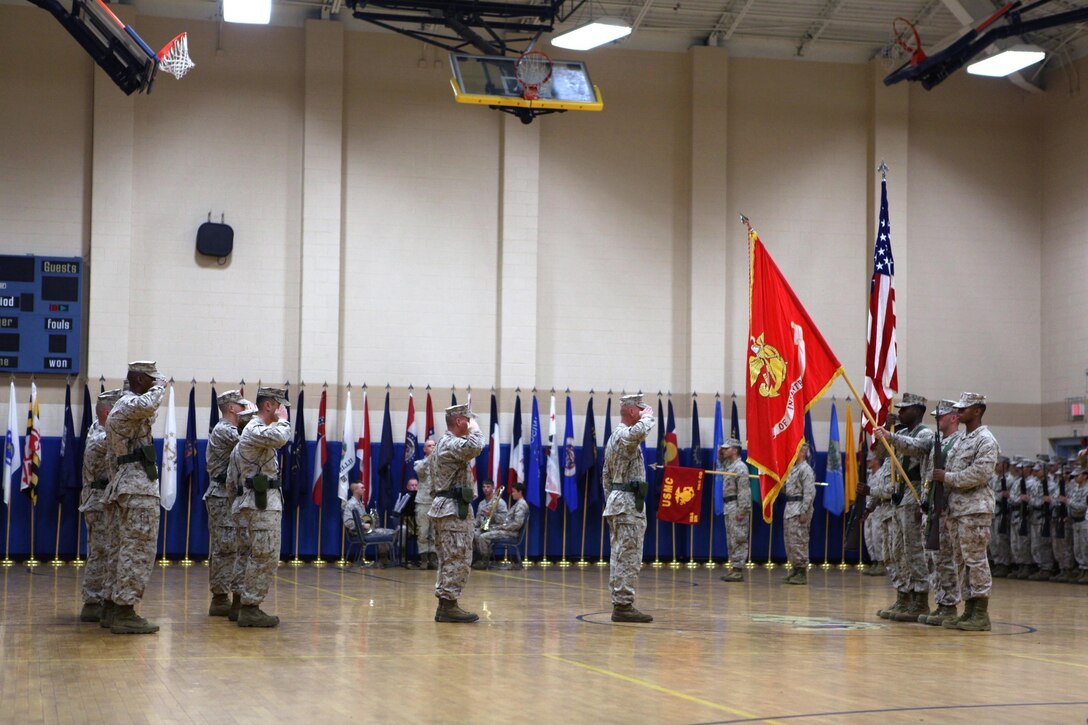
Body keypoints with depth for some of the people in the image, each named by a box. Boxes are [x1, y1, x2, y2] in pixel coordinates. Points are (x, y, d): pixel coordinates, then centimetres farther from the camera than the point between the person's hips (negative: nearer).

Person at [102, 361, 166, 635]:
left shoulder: (118, 407, 22)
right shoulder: (130, 403, -10)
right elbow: (146, 406, -37)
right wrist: (159, 387, -17)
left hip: (121, 487, 11)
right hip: (139, 488, -11)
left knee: (121, 549, 13)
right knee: (138, 551, -9)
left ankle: (113, 608, 17)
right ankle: (124, 612, -11)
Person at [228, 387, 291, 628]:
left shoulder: (252, 430, 22)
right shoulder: (255, 429, -11)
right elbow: (279, 438, -33)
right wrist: (282, 419, -14)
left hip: (248, 503, 11)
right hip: (262, 504, -11)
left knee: (247, 555, 13)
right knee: (265, 557, -11)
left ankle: (241, 603, 17)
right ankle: (250, 608, -11)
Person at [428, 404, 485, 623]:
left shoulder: (444, 442, 19)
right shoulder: (451, 443, -16)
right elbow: (474, 447, -33)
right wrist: (475, 428, -17)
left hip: (445, 507, 11)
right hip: (454, 509, -11)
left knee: (448, 560, 12)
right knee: (458, 560, -9)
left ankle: (444, 606, 14)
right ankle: (449, 606, -9)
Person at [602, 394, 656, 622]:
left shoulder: (614, 436, 19)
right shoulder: (625, 434, -13)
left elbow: (606, 475, 22)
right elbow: (640, 431, -39)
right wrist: (648, 416, -19)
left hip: (616, 501, 10)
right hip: (629, 503, -10)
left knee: (619, 557, 10)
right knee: (628, 558, -9)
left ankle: (619, 604, 13)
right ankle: (624, 605, -9)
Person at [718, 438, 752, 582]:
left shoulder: (740, 467, -13)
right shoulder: (728, 465, 16)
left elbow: (743, 491, -19)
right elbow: (722, 464, 42)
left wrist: (741, 511, -24)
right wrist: (720, 455, 20)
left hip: (737, 506, -10)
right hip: (729, 506, 10)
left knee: (738, 539, -9)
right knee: (731, 539, 12)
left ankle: (738, 570, -9)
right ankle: (733, 568, 16)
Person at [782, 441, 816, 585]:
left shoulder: (806, 469, -11)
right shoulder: (793, 469, 18)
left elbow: (809, 493, -18)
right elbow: (786, 489, 22)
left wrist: (804, 513, -22)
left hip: (799, 509, -10)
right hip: (790, 508, 10)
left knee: (798, 541, -9)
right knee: (789, 541, 12)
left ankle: (802, 574, -5)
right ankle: (795, 570, 19)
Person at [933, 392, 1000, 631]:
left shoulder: (986, 441, -8)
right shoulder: (961, 440, 19)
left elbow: (978, 474, -19)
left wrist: (947, 477, -13)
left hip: (975, 509, -9)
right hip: (956, 508, 9)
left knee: (976, 560, -8)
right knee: (963, 561, 10)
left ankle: (981, 614, -6)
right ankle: (969, 610, 15)